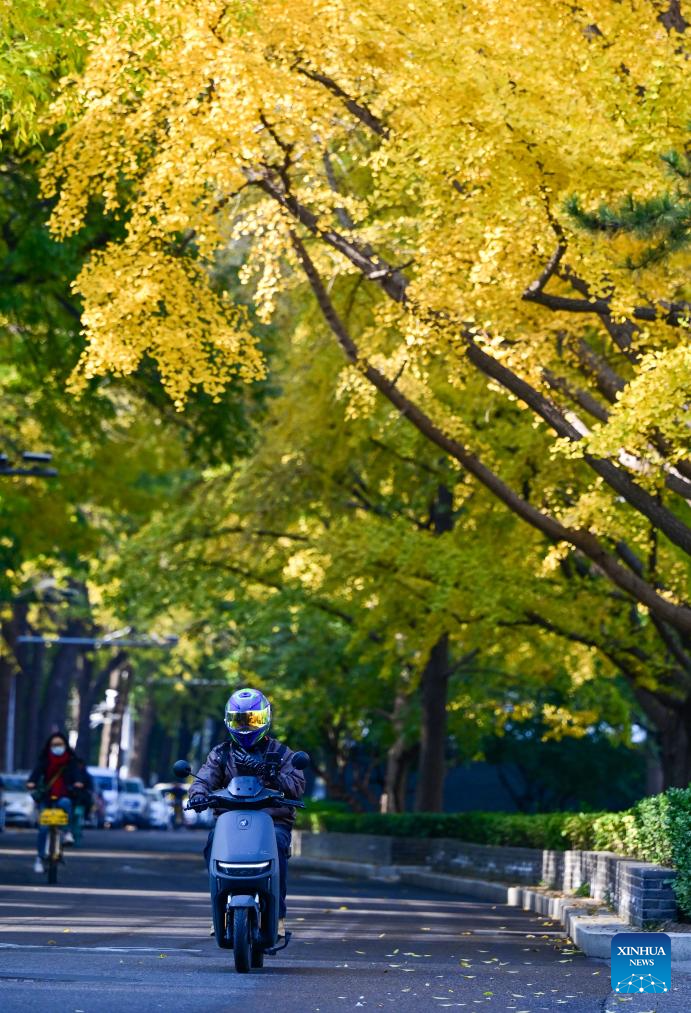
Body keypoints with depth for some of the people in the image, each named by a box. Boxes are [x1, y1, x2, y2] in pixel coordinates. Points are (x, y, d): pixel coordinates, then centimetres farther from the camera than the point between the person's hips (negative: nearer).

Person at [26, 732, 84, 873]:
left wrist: (78, 782, -36)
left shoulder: (70, 761, 4)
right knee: (43, 828, -8)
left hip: (64, 797, -1)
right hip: (46, 798, 1)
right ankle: (39, 859, 3)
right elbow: (37, 771, -13)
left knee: (65, 803, -38)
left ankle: (67, 832, -23)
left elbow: (76, 772, -13)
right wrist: (31, 782, -35)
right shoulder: (45, 761, 3)